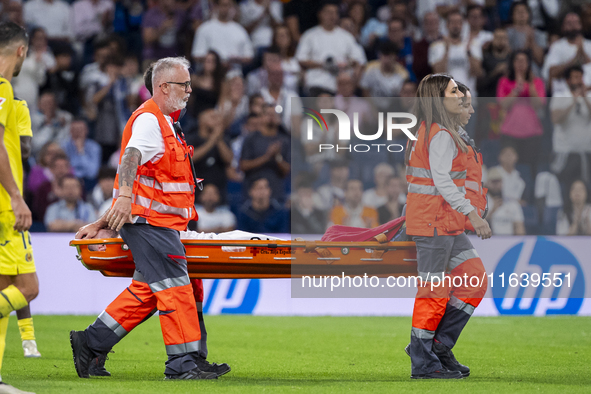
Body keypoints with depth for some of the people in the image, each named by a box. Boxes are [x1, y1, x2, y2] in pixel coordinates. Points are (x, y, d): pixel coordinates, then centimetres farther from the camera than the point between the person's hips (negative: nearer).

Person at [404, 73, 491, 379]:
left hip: (447, 223, 10)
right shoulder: (442, 136, -15)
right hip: (435, 220, -10)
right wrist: (472, 214, -25)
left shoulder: (426, 131, 15)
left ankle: (438, 344, 11)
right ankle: (423, 363, 5)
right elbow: (442, 181, -23)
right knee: (434, 290, -3)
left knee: (475, 280, 8)